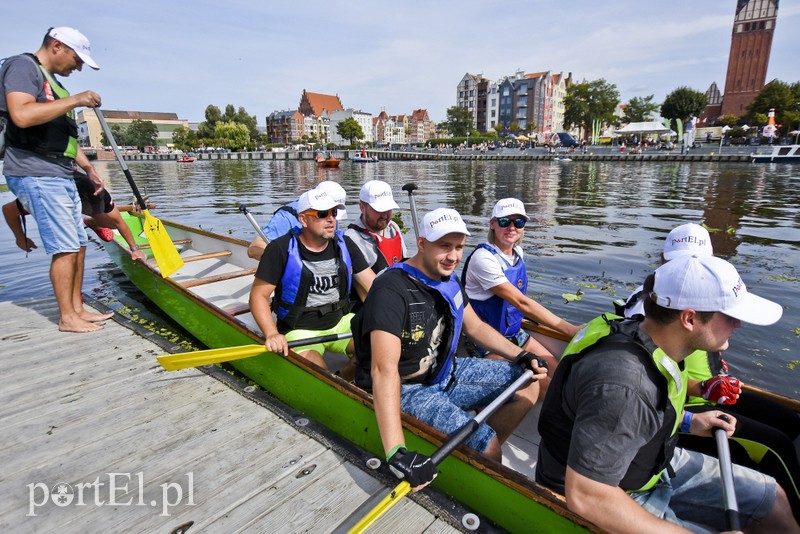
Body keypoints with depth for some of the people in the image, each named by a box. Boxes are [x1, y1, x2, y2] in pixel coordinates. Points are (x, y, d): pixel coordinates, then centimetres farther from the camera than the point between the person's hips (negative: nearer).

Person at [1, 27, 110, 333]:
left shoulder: (52, 82, 23)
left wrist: (88, 168, 23)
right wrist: (75, 100, -18)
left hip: (60, 176, 10)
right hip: (36, 175, -10)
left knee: (78, 244, 9)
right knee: (65, 248, -10)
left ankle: (77, 308, 16)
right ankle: (67, 318, -1)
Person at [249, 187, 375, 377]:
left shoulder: (344, 244, 1)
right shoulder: (281, 249, -11)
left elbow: (373, 284, -1)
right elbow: (258, 296, -11)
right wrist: (272, 334, -27)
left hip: (340, 322, 5)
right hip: (300, 331, -4)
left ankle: (344, 380, 9)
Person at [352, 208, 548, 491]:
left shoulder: (449, 280, 1)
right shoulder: (392, 290, -28)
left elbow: (476, 327, 14)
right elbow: (384, 369, -39)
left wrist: (522, 356, 3)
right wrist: (397, 453, -46)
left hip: (445, 371, 9)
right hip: (407, 389, -8)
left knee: (527, 382, 8)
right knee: (485, 444, -23)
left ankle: (482, 453, 12)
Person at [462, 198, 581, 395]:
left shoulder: (518, 252, 4)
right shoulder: (484, 258, -22)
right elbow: (522, 303, -27)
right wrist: (571, 330, -28)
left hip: (514, 332, 8)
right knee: (542, 385, -18)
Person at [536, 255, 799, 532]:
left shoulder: (650, 336, -10)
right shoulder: (622, 384, -38)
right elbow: (584, 496, -34)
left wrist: (687, 421, 6)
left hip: (657, 459, 9)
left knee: (773, 500, 13)